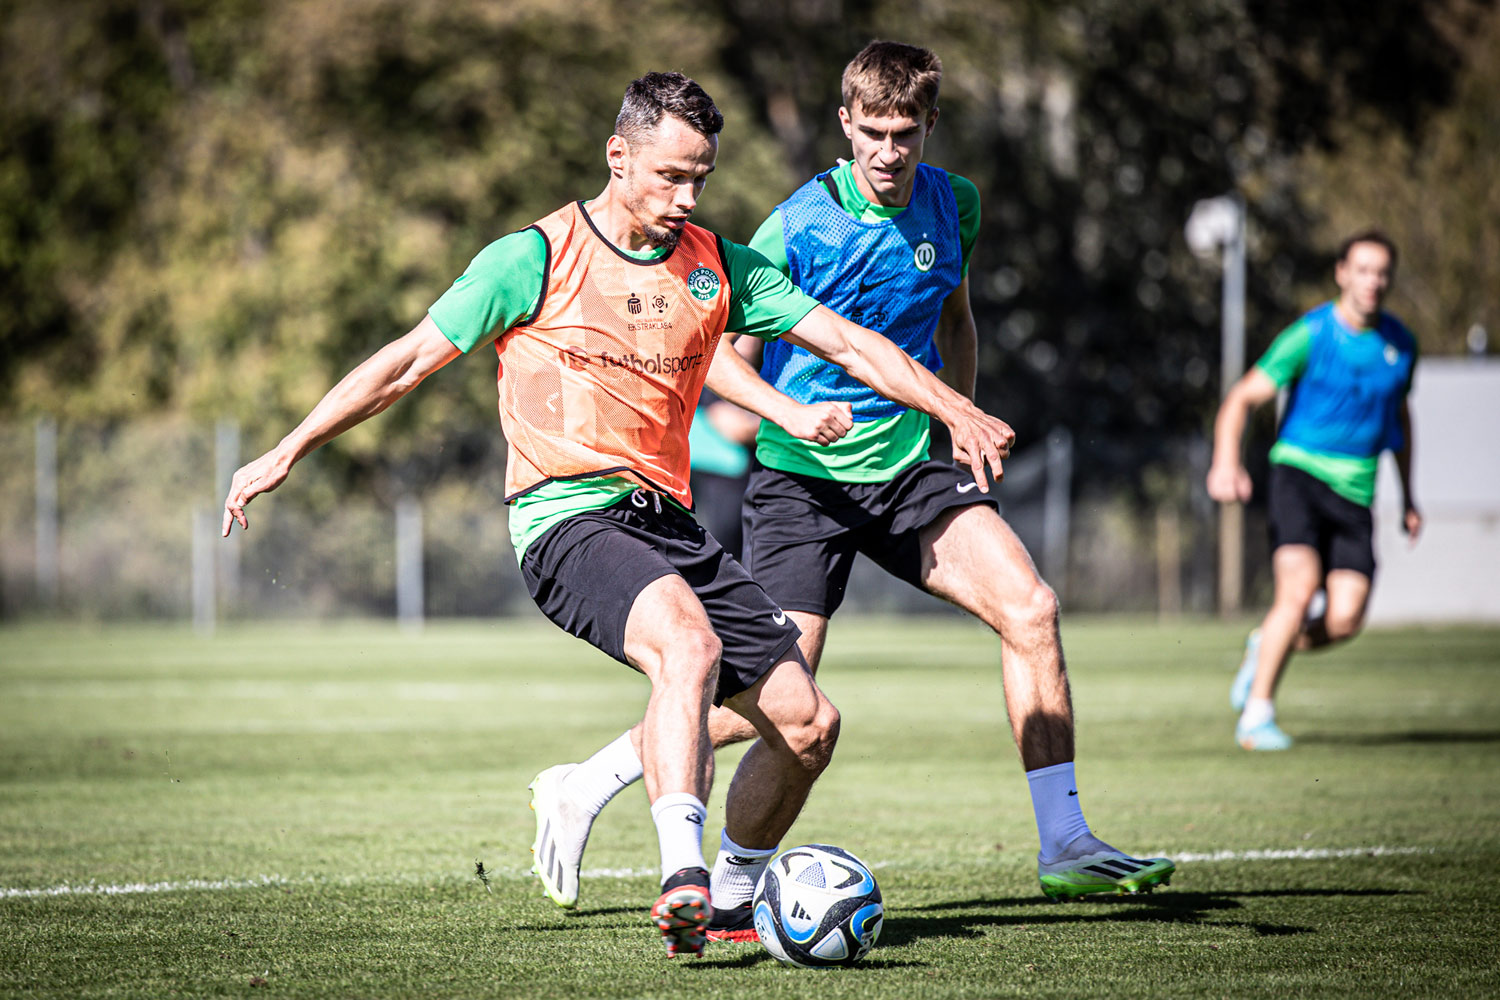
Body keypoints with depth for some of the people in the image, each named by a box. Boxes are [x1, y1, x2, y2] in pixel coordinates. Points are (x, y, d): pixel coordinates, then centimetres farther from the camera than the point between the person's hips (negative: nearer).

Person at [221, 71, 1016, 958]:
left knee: (809, 723, -2)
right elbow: (408, 362, 2)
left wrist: (954, 410, -1)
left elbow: (844, 339, 11)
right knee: (689, 644, -36)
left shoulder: (717, 266, 12)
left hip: (670, 523, 6)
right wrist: (288, 452, 1)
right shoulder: (535, 259, -2)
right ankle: (683, 879, -43)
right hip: (568, 519, -6)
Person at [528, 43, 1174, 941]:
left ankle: (1066, 847, -7)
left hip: (907, 465, 5)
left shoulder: (953, 205, 3)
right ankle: (592, 783, 8)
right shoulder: (802, 226, -15)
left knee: (1031, 609, -14)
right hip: (805, 475, -5)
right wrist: (791, 414, -26)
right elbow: (711, 348, -11)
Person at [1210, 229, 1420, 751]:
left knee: (1344, 620, -11)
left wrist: (1408, 496, 26)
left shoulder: (1400, 342, 9)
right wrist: (1226, 462, -23)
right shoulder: (1309, 335, -7)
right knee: (1299, 589, -24)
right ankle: (1256, 714, -11)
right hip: (1300, 473, -4)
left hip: (1355, 492, 4)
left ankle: (1266, 647, 20)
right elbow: (1241, 398, -6)